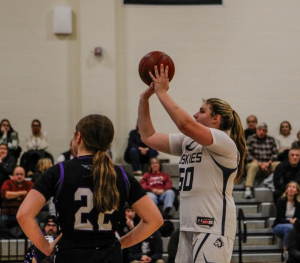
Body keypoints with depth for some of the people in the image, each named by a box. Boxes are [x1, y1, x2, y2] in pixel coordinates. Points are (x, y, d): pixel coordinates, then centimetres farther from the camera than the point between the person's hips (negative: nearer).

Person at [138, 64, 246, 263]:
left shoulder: (225, 142, -9)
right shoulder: (187, 141, 16)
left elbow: (185, 123, -23)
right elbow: (149, 137, 15)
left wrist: (162, 92, -14)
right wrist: (144, 99, 8)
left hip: (214, 226, -9)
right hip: (189, 226, 9)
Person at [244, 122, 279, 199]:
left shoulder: (271, 140, 14)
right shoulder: (251, 139, 5)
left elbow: (275, 154, 6)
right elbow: (248, 155, -6)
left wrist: (268, 163, -12)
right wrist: (259, 163, -16)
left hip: (268, 165, 3)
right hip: (255, 163, -3)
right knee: (253, 165, -39)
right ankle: (248, 189, -49)